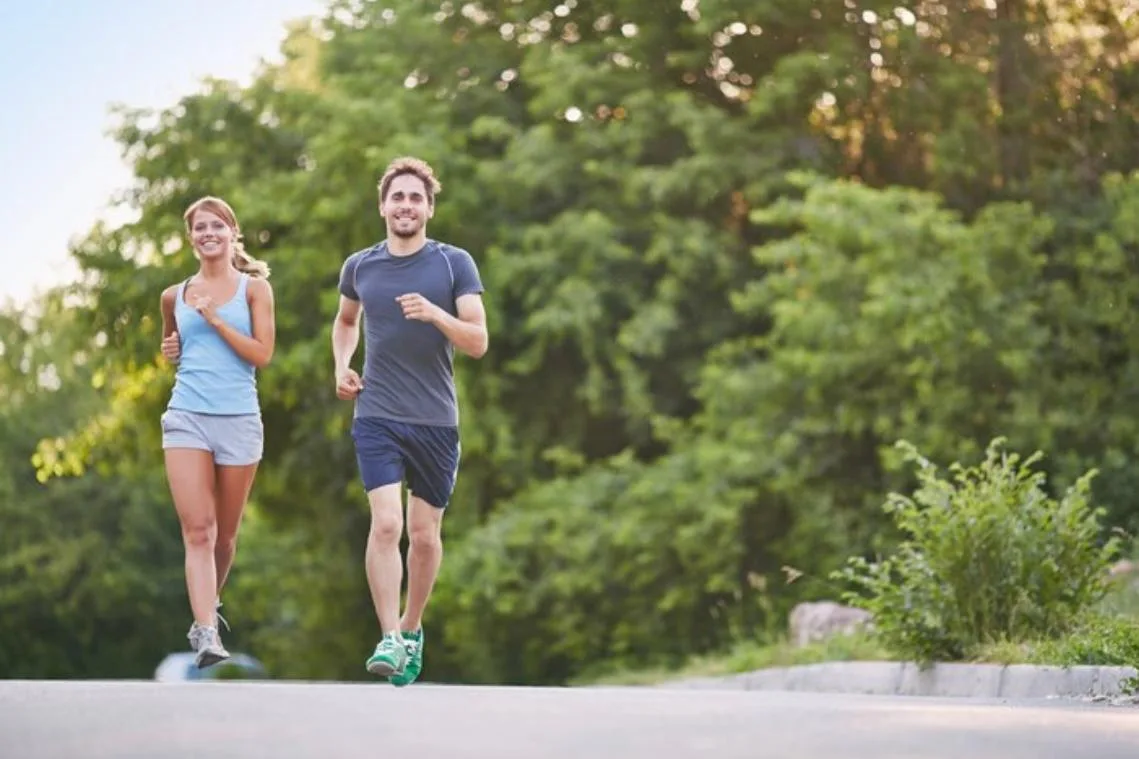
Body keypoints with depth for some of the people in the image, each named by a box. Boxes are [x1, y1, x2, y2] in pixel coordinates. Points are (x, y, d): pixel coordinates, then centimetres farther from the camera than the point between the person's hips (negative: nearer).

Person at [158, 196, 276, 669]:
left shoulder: (254, 288, 4)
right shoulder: (175, 297, 12)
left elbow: (262, 354, -6)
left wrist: (214, 318, -12)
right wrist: (169, 351, 7)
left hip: (238, 418, -1)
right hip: (186, 417, 1)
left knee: (224, 532, 11)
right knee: (197, 530, -13)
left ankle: (210, 603, 37)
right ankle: (206, 632, -19)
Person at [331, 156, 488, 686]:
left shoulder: (455, 264, -1)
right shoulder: (359, 266, 6)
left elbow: (478, 343, -6)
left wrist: (435, 314, -22)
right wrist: (341, 365, 10)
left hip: (436, 420, 0)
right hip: (377, 417, 0)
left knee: (424, 533, 7)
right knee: (386, 524, -16)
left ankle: (412, 628, 27)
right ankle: (389, 639, -15)